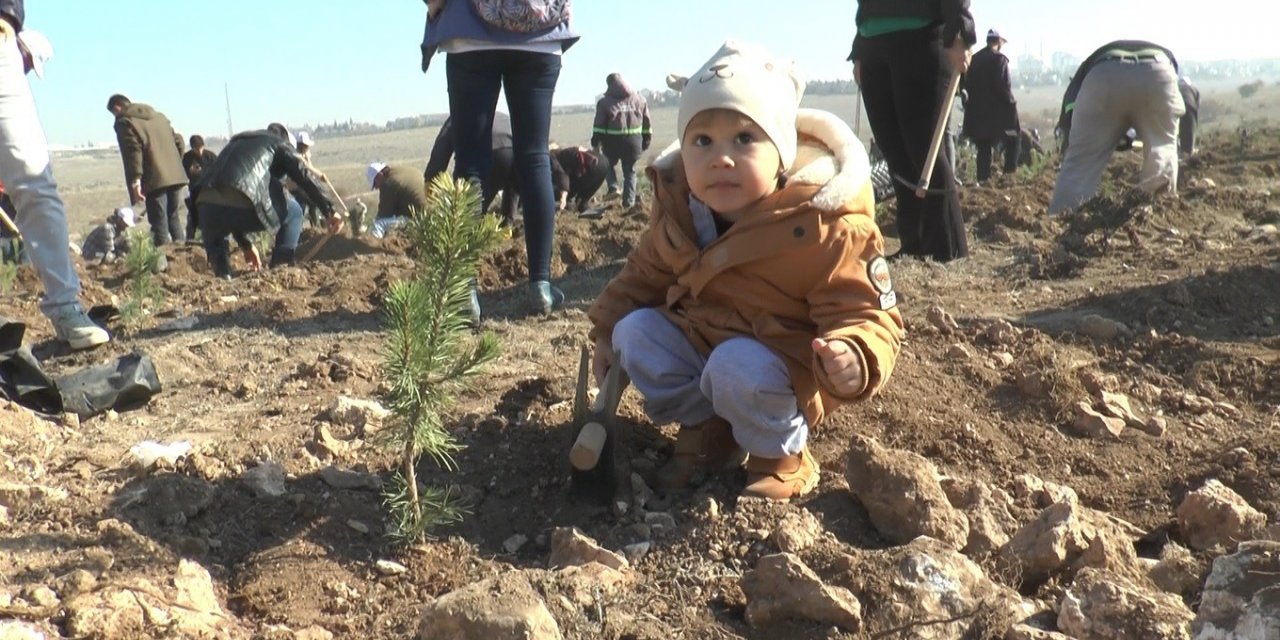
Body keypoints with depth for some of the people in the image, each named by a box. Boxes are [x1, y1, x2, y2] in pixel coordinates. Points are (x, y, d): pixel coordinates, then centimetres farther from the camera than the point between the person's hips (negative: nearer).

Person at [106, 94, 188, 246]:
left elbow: (133, 152, -14)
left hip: (155, 180, -7)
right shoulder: (159, 116, 21)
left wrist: (135, 181, -18)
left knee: (159, 223, -4)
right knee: (173, 216, 15)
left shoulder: (125, 122, -1)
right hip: (175, 176, 7)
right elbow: (179, 142, 18)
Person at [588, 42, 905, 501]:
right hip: (696, 340, 6)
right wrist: (607, 330, 8)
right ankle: (704, 429, 5)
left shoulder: (826, 228, -26)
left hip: (783, 368, -6)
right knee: (635, 329, -11)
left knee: (739, 367, -35)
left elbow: (866, 316, -23)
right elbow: (646, 274, 12)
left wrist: (853, 362, -45)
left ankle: (781, 458, -4)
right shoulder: (677, 209, -8)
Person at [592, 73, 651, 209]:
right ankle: (628, 201, 8)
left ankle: (613, 187, 0)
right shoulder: (639, 100, 8)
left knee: (608, 165, 21)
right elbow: (647, 123, 12)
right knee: (630, 171, 11)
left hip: (613, 141, -2)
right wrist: (646, 142, 18)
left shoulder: (605, 102, -1)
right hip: (633, 142, 2)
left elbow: (599, 126, -5)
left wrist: (596, 143, 0)